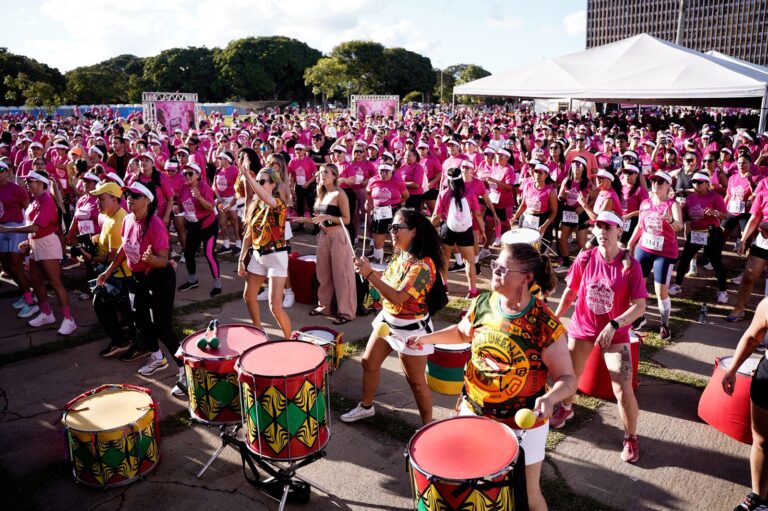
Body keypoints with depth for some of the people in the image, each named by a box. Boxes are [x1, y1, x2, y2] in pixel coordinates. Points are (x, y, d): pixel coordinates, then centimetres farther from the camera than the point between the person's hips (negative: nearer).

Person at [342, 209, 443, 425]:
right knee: (369, 363, 19)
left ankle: (428, 426, 22)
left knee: (416, 381, 4)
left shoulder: (423, 265, -26)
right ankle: (366, 406, 41)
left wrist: (370, 275, -32)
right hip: (387, 319, 9)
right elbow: (389, 283, 12)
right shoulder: (400, 256, 2)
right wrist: (369, 271, -5)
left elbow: (398, 297, -32)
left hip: (410, 328, -9)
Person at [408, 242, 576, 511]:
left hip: (522, 424, -4)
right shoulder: (482, 304, -8)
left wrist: (549, 398, -37)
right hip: (472, 412, 5)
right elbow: (462, 332, 14)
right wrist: (428, 338, 2)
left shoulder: (545, 324, -23)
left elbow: (567, 378, -17)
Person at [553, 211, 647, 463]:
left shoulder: (630, 265, -16)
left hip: (615, 334, -3)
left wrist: (613, 325, -30)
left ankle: (631, 438, 18)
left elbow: (639, 306, -18)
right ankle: (566, 408, 52)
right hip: (581, 328, 3)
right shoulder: (585, 258, -10)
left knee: (623, 390, -8)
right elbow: (569, 293, 2)